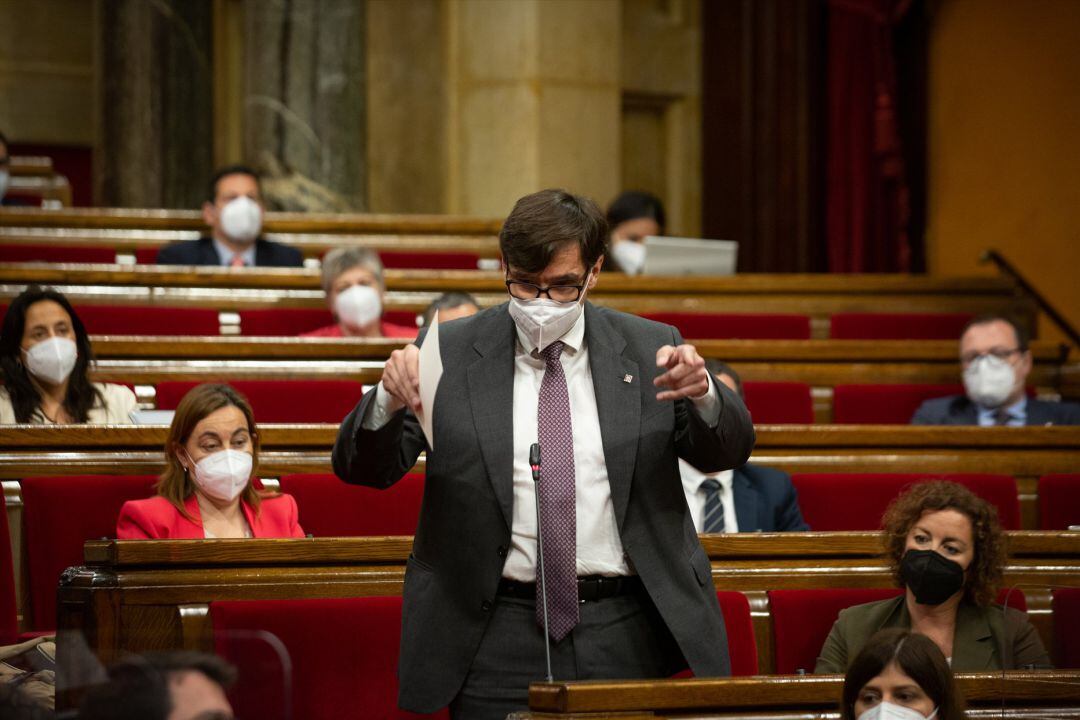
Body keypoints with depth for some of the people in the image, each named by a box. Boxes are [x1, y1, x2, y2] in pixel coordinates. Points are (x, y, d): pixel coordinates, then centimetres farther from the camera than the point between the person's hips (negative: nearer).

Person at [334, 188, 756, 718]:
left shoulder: (648, 349, 6)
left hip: (626, 634, 1)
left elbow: (727, 451, 1)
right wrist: (389, 398, -24)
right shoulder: (450, 353, 2)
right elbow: (361, 467, -2)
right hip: (498, 637, -1)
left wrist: (701, 392, -21)